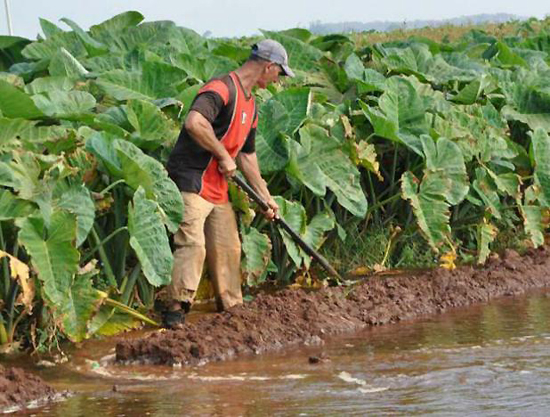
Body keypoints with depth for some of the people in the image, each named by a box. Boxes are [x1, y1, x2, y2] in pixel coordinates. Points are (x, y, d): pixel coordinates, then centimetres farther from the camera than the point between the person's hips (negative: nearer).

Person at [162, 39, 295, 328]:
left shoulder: (250, 105, 18)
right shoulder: (222, 88, -15)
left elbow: (246, 154, 26)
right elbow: (194, 122, -32)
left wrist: (265, 196, 25)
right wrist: (224, 156, -22)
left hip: (219, 189, 10)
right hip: (191, 181, -10)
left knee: (228, 248, 12)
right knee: (192, 245, -19)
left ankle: (232, 307, 23)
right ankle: (175, 308, -22)